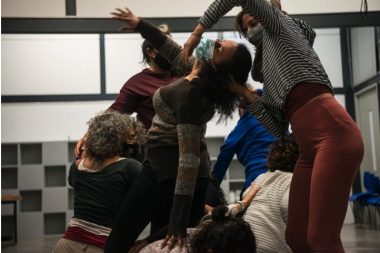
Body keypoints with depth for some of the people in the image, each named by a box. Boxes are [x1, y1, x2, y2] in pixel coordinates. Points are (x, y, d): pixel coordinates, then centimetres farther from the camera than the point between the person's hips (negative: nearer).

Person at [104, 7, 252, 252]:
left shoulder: (189, 93, -27)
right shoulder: (206, 79, -3)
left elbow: (189, 158, -31)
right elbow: (175, 52, 18)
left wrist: (178, 222, -33)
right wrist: (140, 24, 26)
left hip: (168, 171, -8)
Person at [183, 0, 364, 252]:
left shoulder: (280, 25, 15)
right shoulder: (272, 80, 31)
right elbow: (279, 128, 19)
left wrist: (197, 32, 5)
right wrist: (246, 94, 16)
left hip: (334, 134, -9)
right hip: (310, 149, 9)